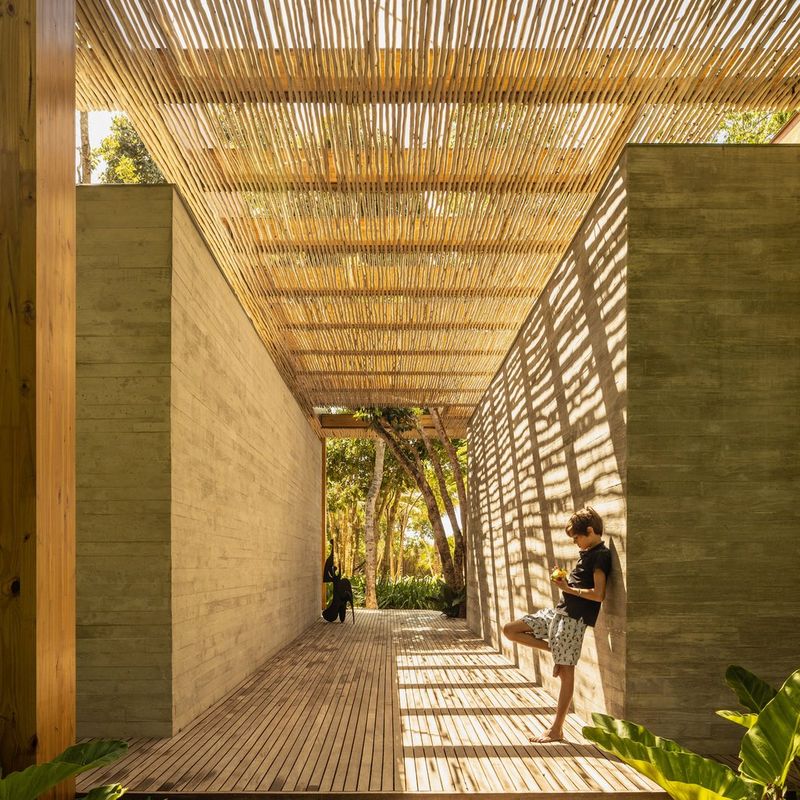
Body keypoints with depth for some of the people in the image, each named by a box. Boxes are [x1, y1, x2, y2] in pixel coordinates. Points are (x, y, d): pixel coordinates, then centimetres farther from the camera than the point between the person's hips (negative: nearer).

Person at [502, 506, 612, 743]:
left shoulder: (601, 555, -13)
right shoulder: (587, 553, 15)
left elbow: (598, 594, -22)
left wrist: (567, 588, -13)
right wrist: (563, 580, 4)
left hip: (574, 618, -10)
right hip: (558, 611, 10)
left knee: (566, 671, -3)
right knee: (509, 630, 8)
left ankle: (556, 730, 5)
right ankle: (555, 651, 14)